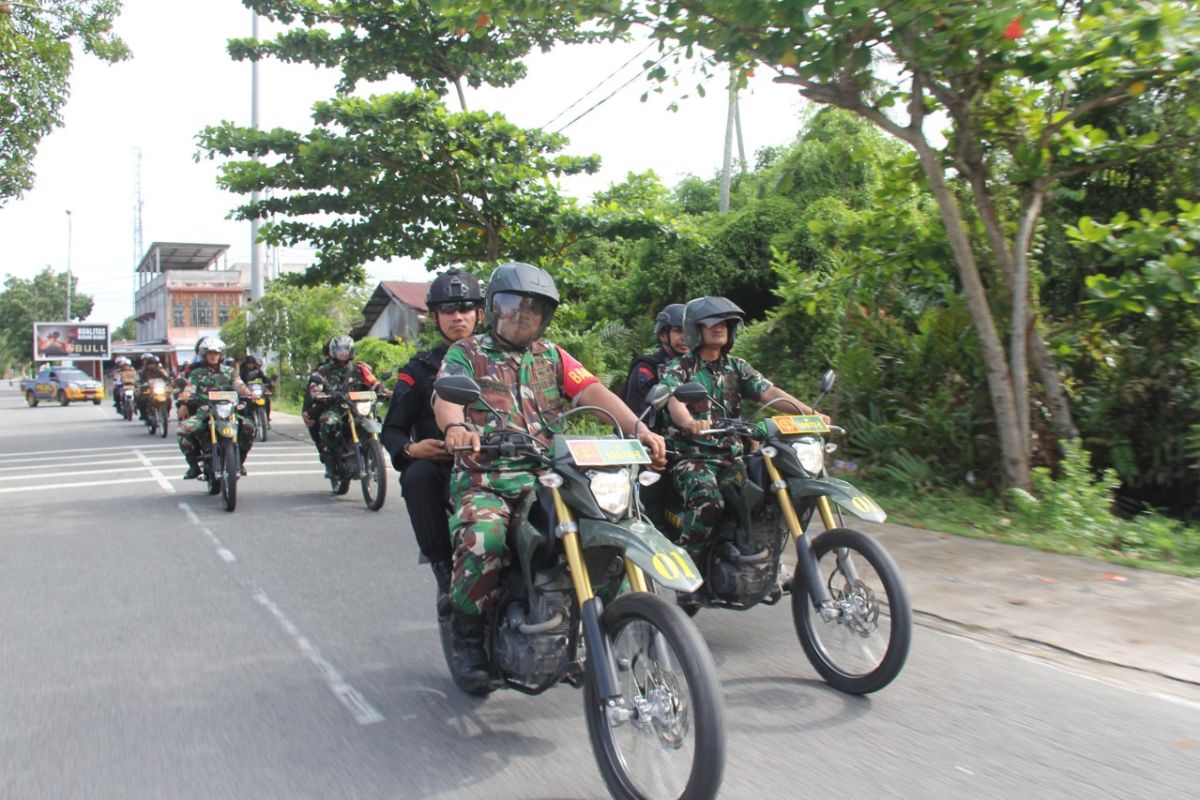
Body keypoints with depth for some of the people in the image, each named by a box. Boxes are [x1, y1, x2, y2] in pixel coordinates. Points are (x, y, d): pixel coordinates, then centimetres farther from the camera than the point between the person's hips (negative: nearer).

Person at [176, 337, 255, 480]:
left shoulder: (228, 371, 17)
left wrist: (248, 393, -19)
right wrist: (183, 397, -23)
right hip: (203, 412, -1)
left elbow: (239, 385, 2)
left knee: (248, 427, -24)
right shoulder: (197, 373, 13)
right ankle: (194, 465, -10)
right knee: (183, 430, -27)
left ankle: (239, 461, -4)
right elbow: (189, 389, 0)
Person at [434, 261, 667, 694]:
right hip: (485, 478, -3)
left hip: (549, 477, 3)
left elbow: (593, 391, 3)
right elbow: (445, 397, -9)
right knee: (482, 540, -32)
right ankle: (466, 634, -8)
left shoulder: (553, 356, 20)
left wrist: (638, 428, -15)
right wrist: (456, 427, -34)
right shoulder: (466, 353, 11)